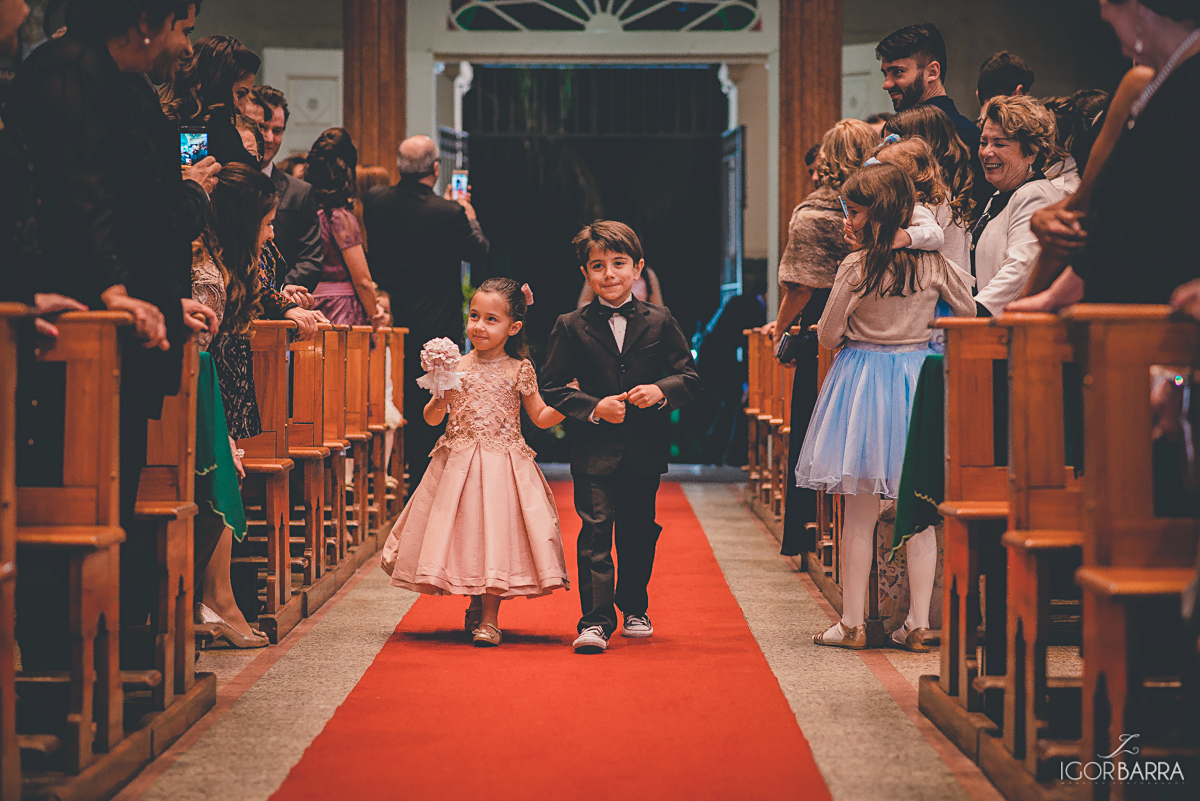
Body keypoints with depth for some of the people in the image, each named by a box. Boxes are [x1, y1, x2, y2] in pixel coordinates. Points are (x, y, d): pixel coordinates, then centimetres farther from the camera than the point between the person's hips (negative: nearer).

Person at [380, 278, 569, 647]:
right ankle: (476, 605, 26)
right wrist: (439, 401, -15)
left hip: (504, 463, -2)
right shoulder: (456, 367, 2)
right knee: (465, 533, 5)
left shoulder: (519, 371, 0)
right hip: (459, 464, 2)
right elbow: (431, 418, 6)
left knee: (497, 533, -5)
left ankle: (489, 617, 5)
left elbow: (541, 417, 7)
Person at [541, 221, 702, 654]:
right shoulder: (571, 327, 0)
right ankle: (595, 621, -9)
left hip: (645, 450, 2)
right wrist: (594, 407, -15)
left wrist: (661, 391, -16)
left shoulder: (659, 322, 3)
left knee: (638, 532, 14)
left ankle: (634, 608, 32)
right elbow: (554, 388, 0)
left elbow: (689, 377, 4)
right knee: (595, 531, -9)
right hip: (594, 450, -2)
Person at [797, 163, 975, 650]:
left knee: (860, 510, 3)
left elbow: (828, 335, -7)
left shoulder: (856, 267, -12)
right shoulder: (933, 263, -1)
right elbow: (972, 314, 10)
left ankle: (852, 623, 6)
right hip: (919, 378, 3)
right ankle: (918, 623, 7)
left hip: (863, 380, -3)